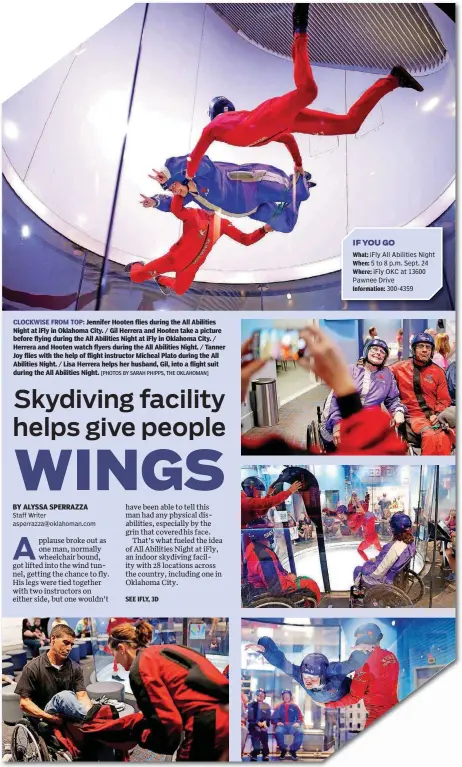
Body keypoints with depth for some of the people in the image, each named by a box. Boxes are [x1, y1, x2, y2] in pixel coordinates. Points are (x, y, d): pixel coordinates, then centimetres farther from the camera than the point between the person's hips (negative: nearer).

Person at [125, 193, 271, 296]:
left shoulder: (222, 224, 2)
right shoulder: (193, 214, -13)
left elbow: (246, 240, 0)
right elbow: (175, 210, -36)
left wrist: (264, 230, -13)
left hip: (190, 268, 5)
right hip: (174, 259, -5)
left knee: (179, 291, 26)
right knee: (136, 277, -5)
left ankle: (161, 280, 59)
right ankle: (138, 266, 34)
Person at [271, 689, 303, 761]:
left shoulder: (294, 706, 14)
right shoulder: (279, 707, 12)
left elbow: (300, 717, 12)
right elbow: (273, 718, 8)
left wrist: (298, 723, -9)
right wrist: (277, 722, -13)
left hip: (292, 725, 1)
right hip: (282, 725, -1)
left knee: (300, 732, -32)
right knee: (278, 732, -36)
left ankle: (293, 750, -9)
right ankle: (283, 750, -10)